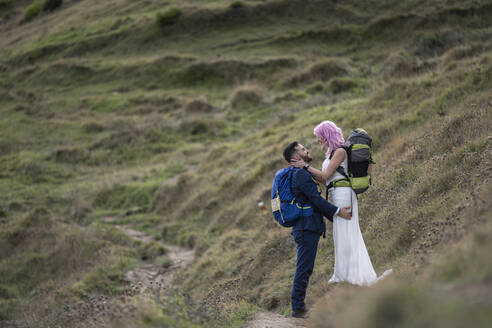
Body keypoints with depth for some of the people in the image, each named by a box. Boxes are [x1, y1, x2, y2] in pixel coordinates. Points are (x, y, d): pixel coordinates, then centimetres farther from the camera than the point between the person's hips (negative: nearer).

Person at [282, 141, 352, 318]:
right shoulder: (301, 174, -12)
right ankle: (298, 308, -5)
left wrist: (335, 218, 20)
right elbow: (316, 199, -17)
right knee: (304, 268, -7)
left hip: (307, 228, 10)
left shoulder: (302, 174, 21)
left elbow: (315, 201, 23)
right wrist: (338, 211, -11)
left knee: (305, 269, 12)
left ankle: (298, 305, 16)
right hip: (307, 227, -10)